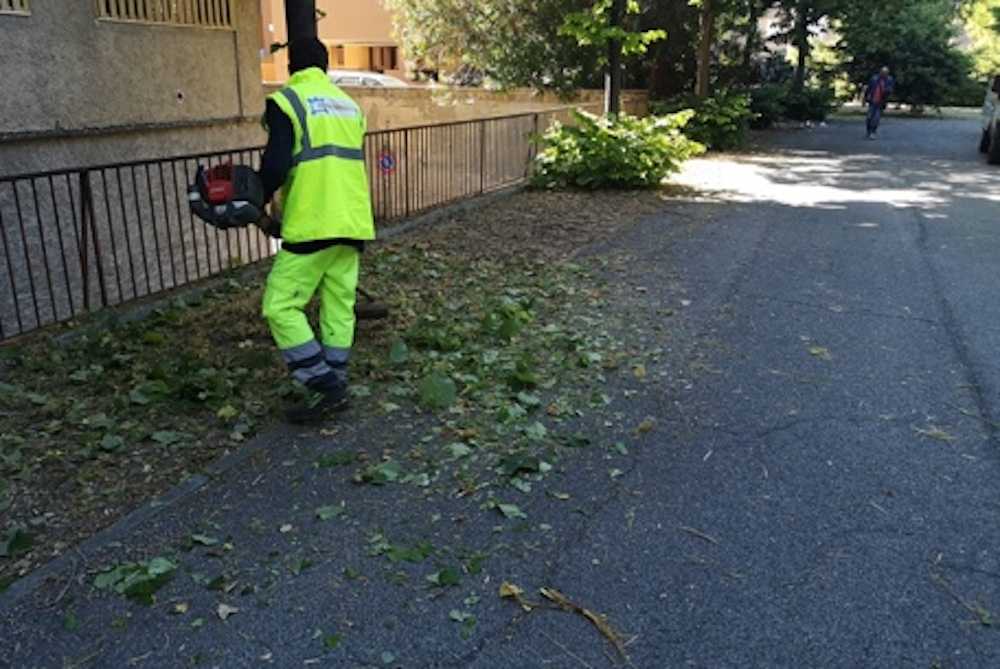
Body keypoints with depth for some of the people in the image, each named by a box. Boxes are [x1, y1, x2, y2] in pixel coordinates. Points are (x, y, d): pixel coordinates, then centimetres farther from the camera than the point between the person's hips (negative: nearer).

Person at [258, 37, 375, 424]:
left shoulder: (287, 100, -4)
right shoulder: (348, 104, 17)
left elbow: (275, 166, -12)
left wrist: (256, 201, 4)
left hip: (314, 224, -7)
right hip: (353, 222, 7)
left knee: (280, 307, 1)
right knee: (339, 307, 11)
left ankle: (326, 387, -3)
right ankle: (334, 387, 17)